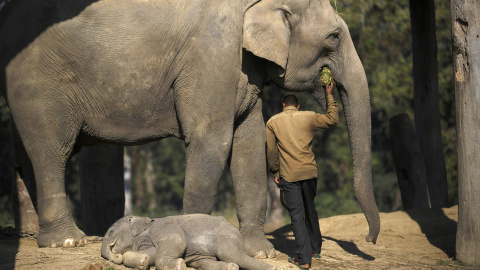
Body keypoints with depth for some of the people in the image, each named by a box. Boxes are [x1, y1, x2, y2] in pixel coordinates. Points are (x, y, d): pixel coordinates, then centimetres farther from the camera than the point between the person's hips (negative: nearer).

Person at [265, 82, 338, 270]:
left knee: (297, 215, -2)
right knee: (310, 210, 20)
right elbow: (332, 119, 15)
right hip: (309, 172, 2)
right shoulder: (308, 117, 3)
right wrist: (329, 96, 23)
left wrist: (275, 172, 14)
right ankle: (315, 248, 32)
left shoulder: (273, 122, 1)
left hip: (289, 176, -2)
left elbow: (271, 151, 3)